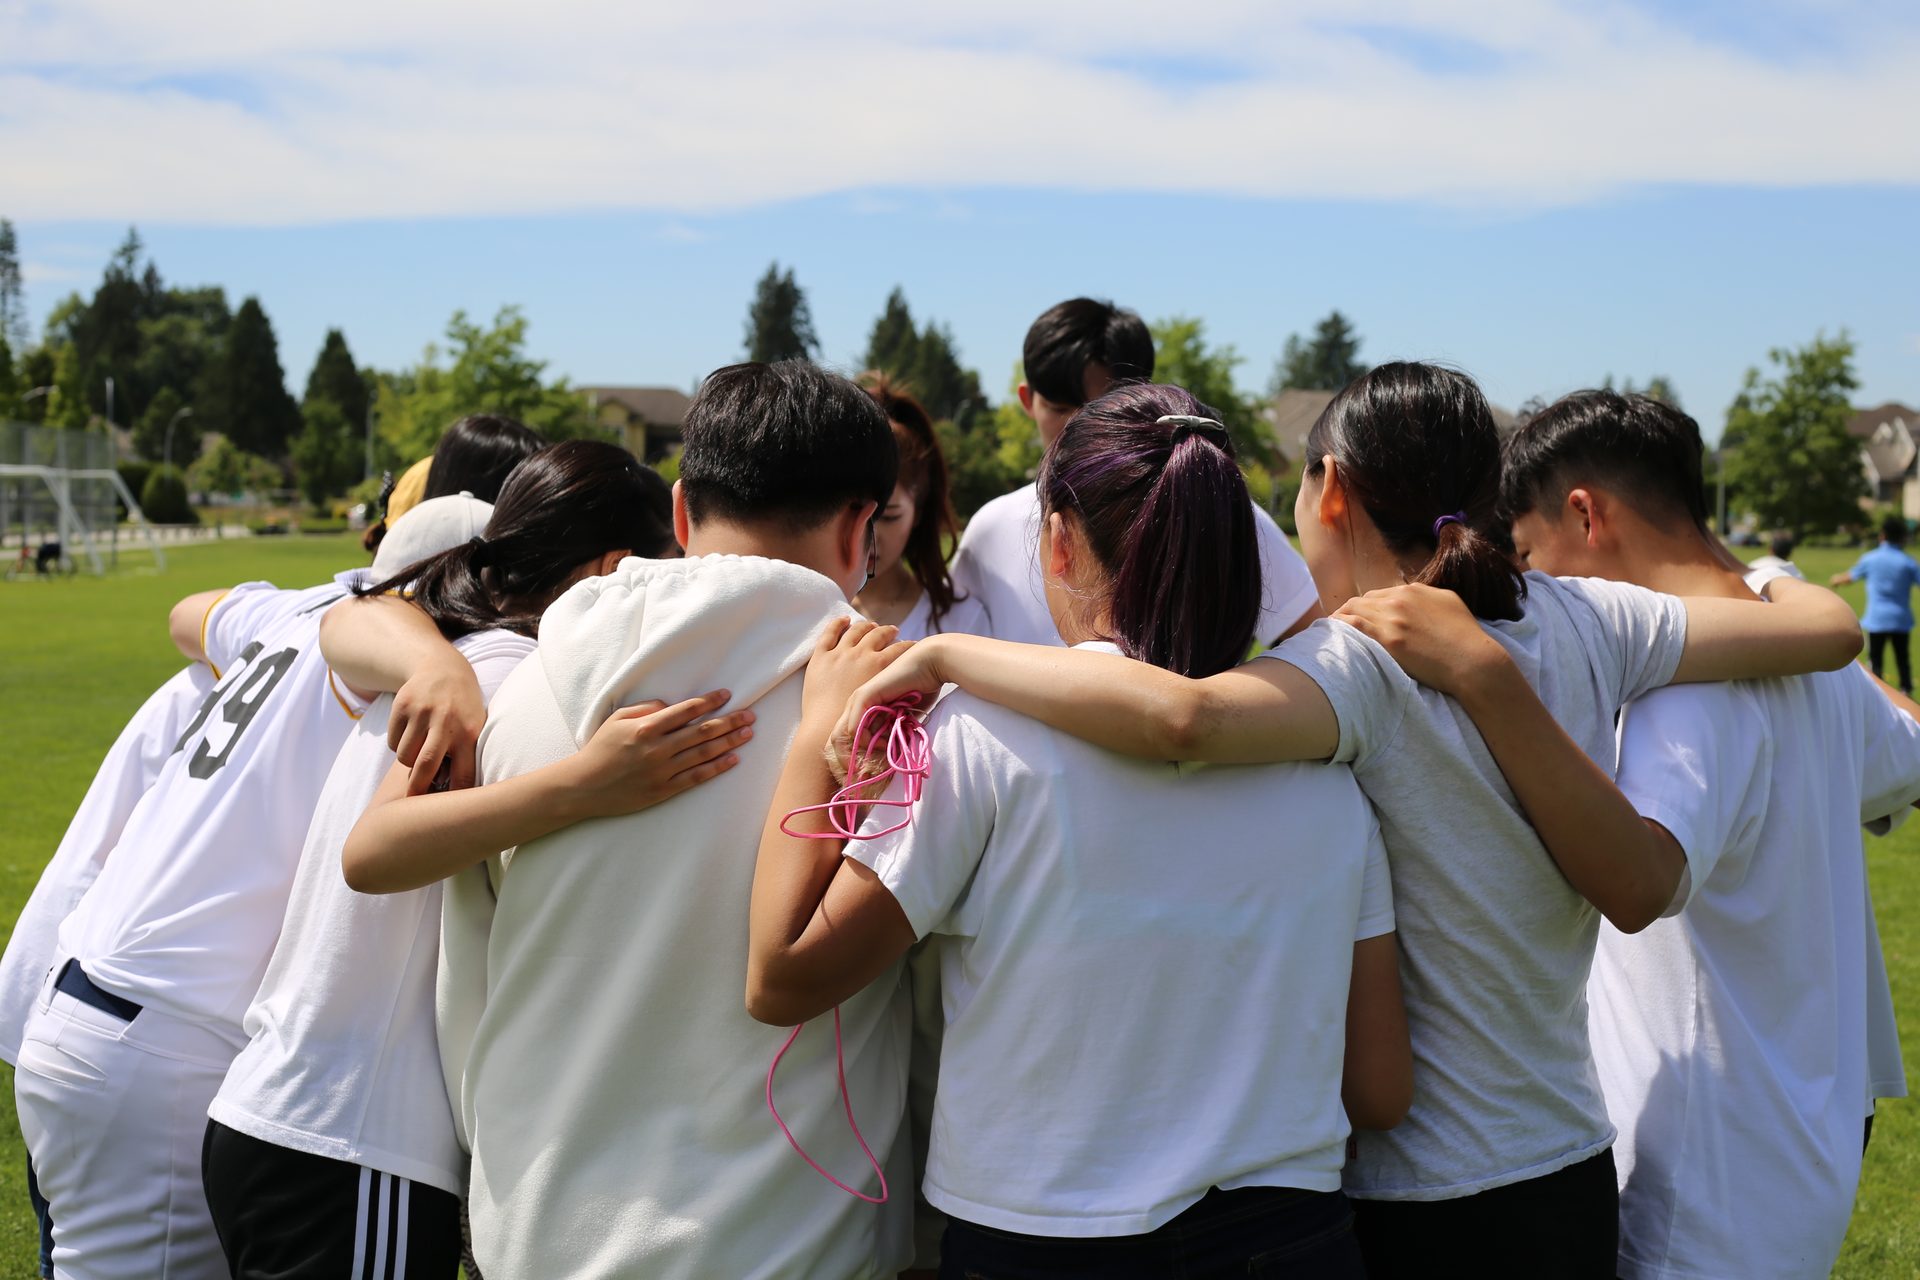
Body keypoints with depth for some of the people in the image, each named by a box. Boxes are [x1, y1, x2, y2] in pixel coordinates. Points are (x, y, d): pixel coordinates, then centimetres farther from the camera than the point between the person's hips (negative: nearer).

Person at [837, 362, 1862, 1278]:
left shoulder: (1358, 662, -20)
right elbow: (1827, 627, 8)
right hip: (1576, 1176, 7)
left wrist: (944, 652, -30)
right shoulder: (1584, 621, -2)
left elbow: (1181, 717, -41)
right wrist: (1765, 580, 30)